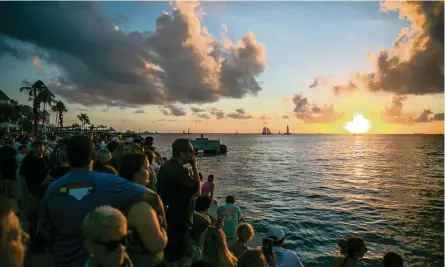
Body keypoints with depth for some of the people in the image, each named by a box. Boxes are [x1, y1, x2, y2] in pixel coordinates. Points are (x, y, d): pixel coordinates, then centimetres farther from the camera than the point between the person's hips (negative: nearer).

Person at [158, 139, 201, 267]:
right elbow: (197, 191, -19)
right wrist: (194, 167, -17)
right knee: (175, 254, 9)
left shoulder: (166, 167, 2)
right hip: (179, 219, -9)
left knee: (169, 251, 27)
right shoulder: (179, 171, -28)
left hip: (169, 216, 9)